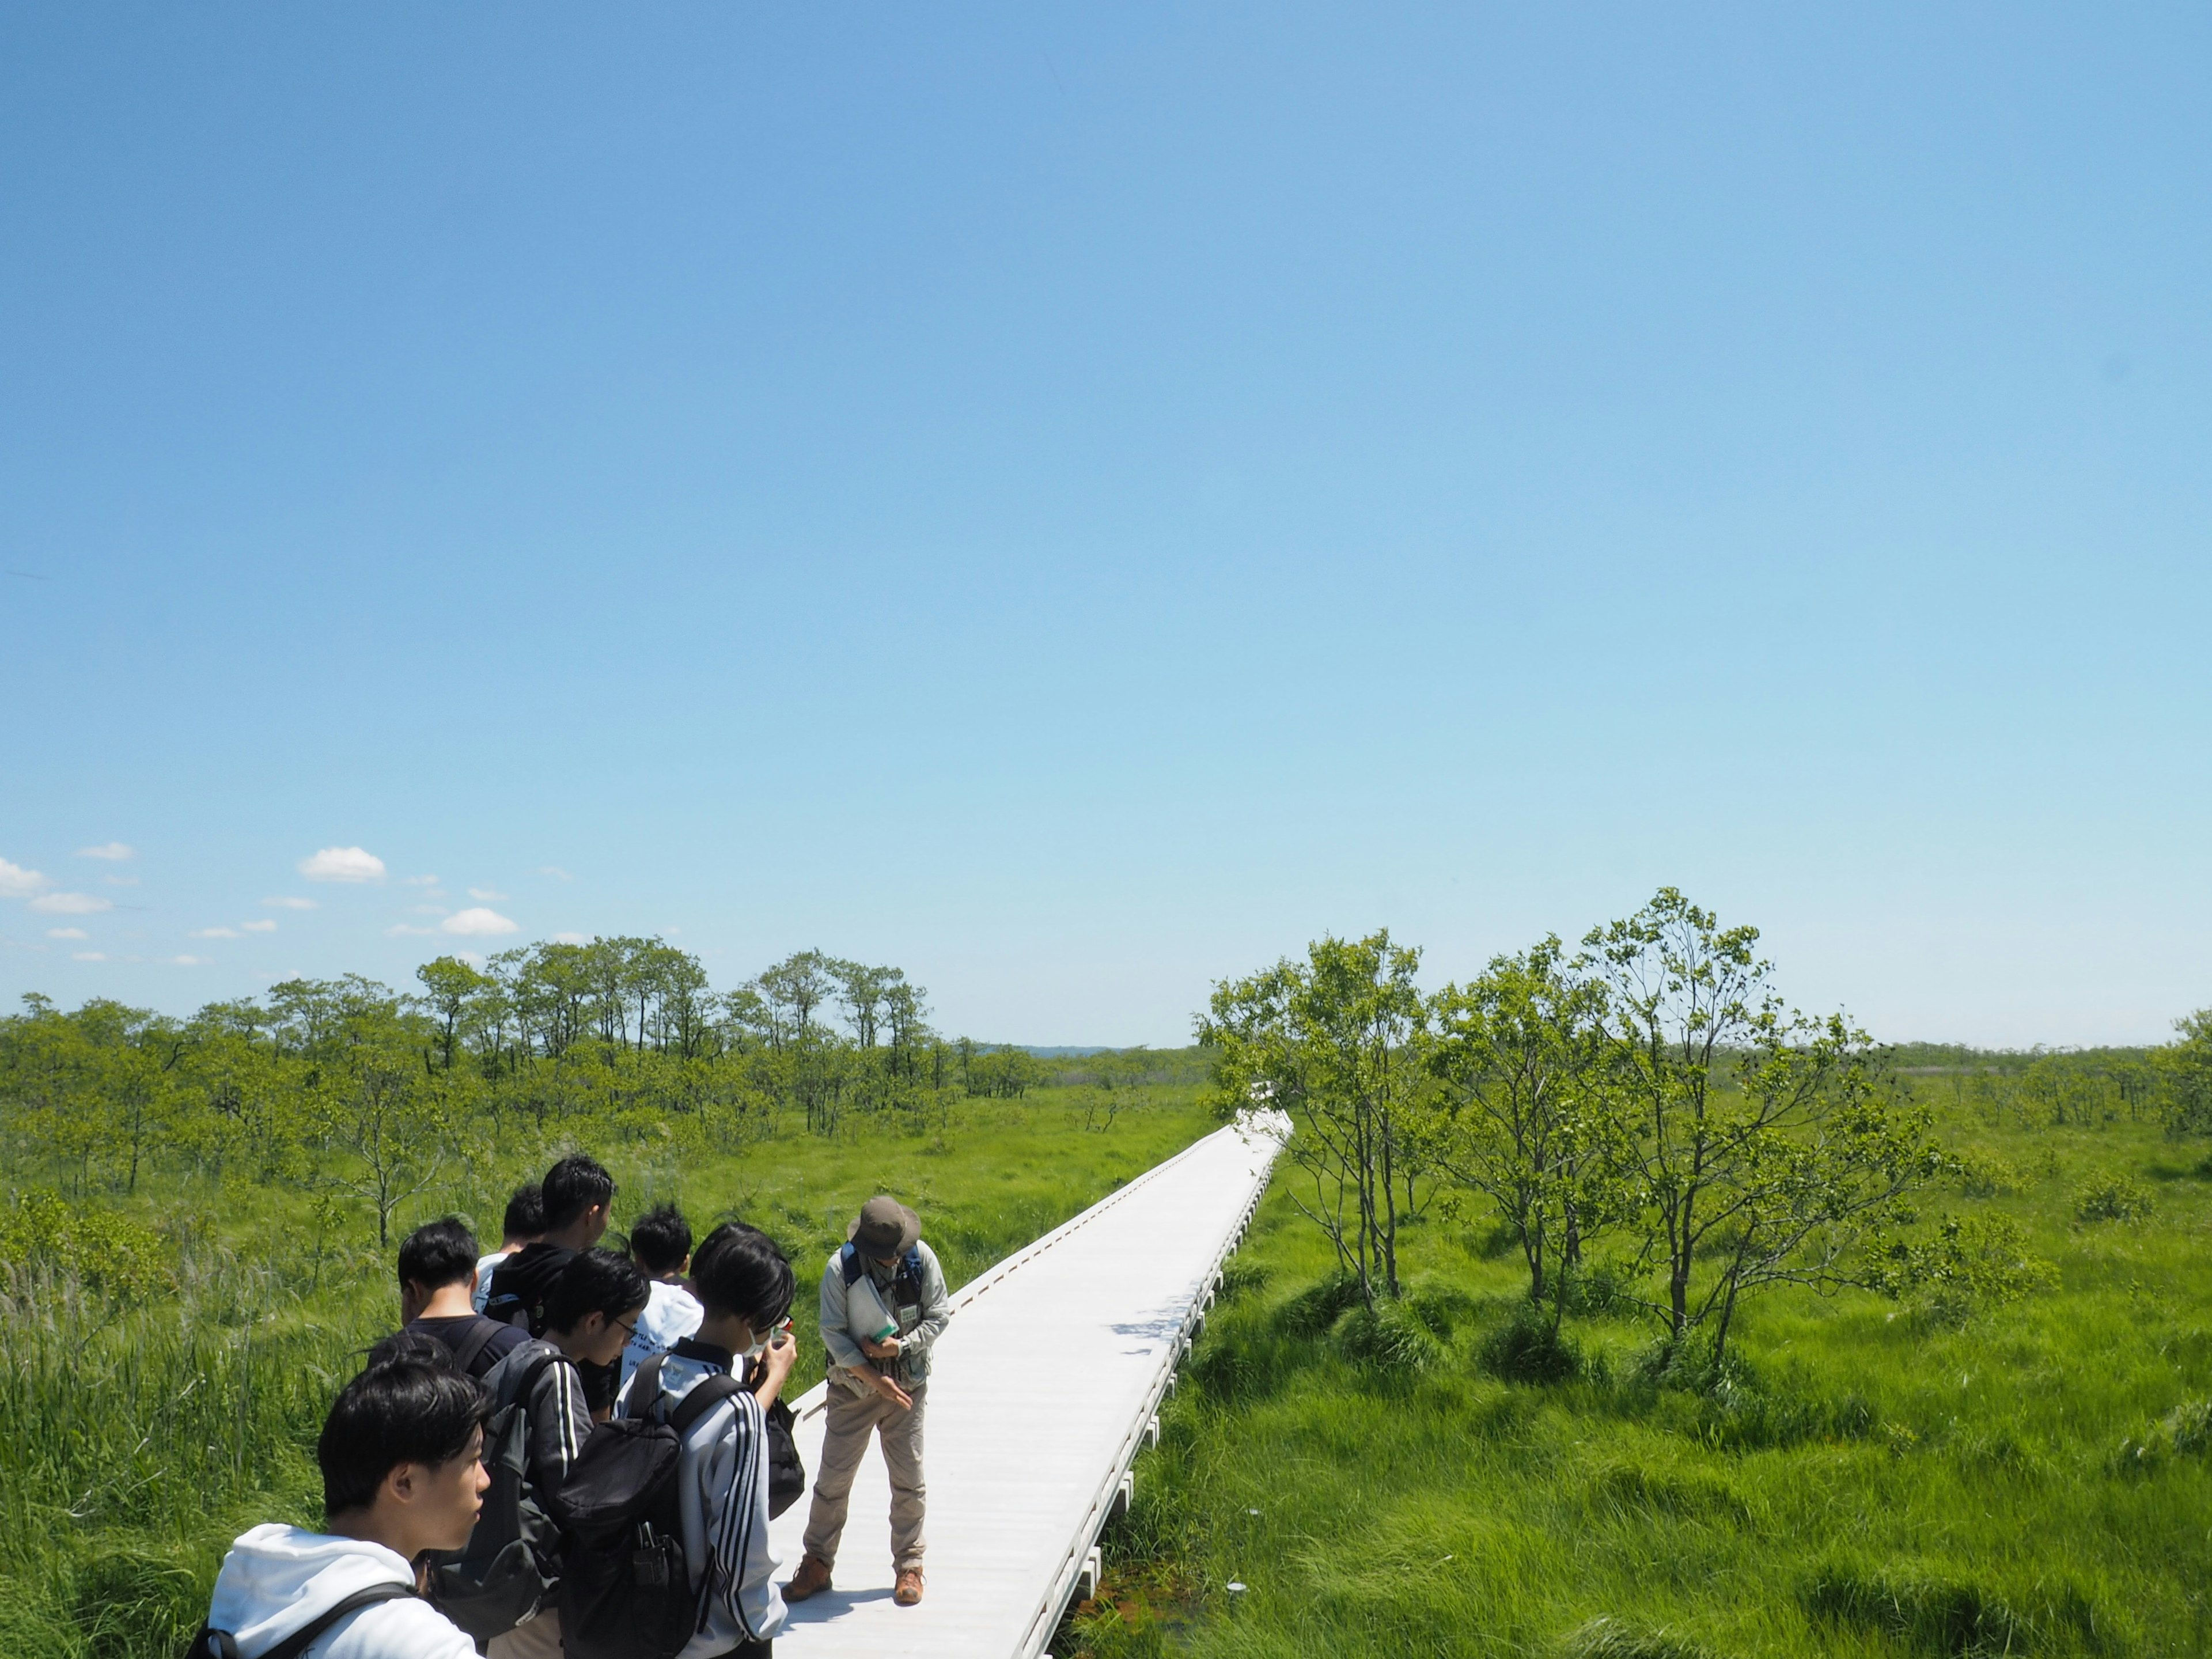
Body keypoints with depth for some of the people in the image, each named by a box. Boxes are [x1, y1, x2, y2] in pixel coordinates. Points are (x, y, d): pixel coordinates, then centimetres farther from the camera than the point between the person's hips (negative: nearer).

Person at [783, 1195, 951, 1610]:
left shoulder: (922, 1258, -11)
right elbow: (833, 1334, -14)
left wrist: (900, 1346, -20)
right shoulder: (840, 1268, -16)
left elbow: (939, 1315, -5)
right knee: (834, 1477, 5)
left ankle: (909, 1566, 21)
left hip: (907, 1385, 1)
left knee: (909, 1479, 6)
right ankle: (817, 1563, 20)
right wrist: (876, 1380, -19)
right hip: (853, 1387, -1)